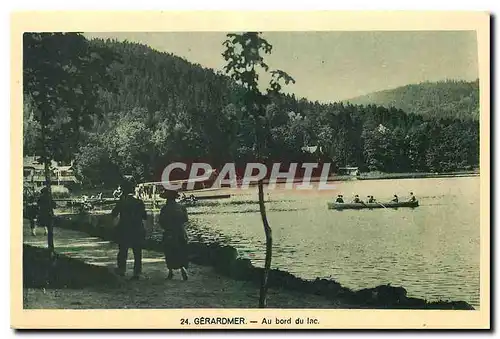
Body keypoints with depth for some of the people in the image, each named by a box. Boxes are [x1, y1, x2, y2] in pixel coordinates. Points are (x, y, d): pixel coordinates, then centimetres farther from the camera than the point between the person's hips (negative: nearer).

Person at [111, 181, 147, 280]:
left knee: (122, 251, 11)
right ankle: (137, 272, 7)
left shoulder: (121, 202, -7)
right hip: (138, 231, 2)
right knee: (137, 253, 7)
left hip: (124, 231, -2)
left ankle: (121, 270, 9)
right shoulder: (139, 202, -2)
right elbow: (145, 217, 2)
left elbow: (113, 214, 0)